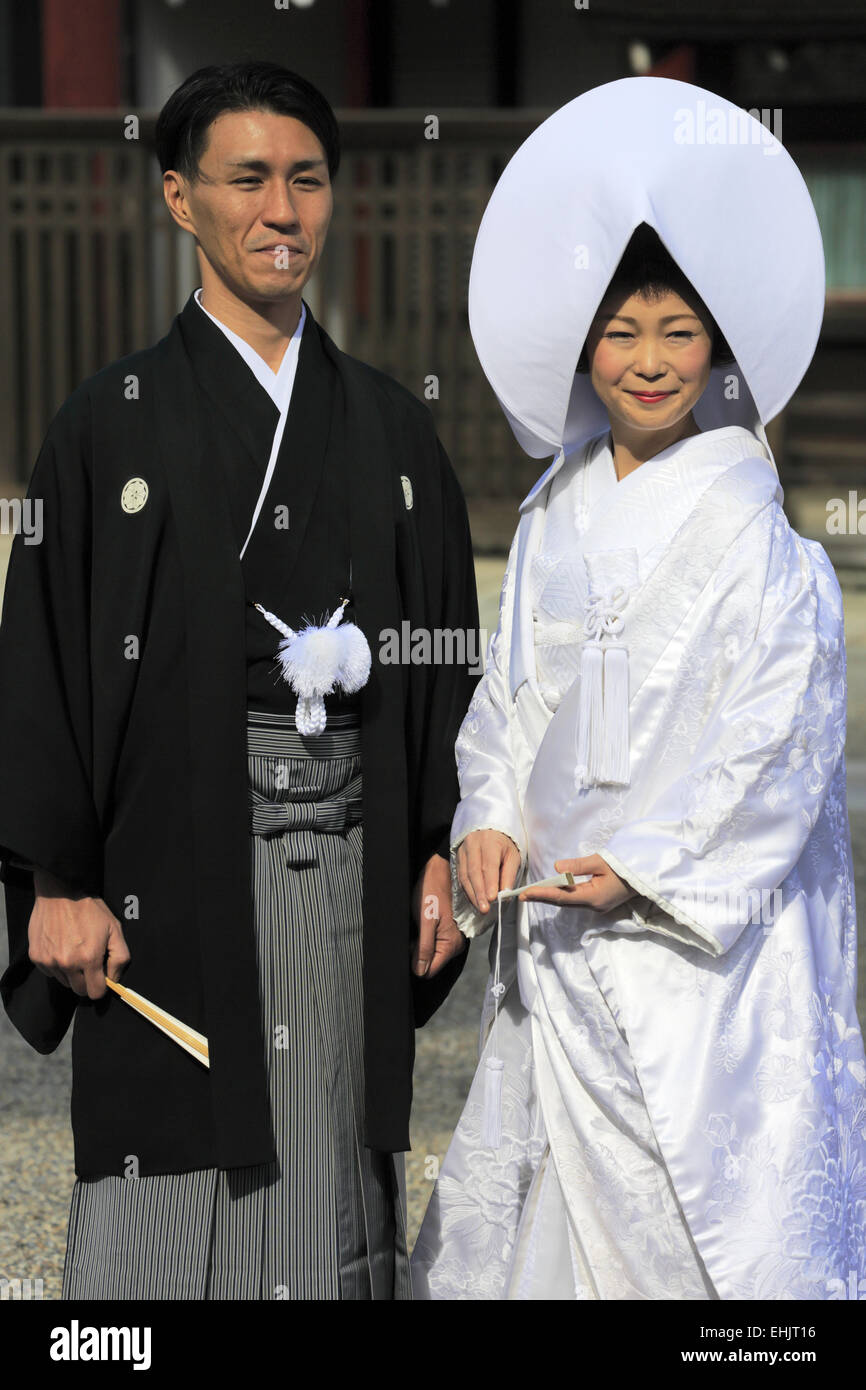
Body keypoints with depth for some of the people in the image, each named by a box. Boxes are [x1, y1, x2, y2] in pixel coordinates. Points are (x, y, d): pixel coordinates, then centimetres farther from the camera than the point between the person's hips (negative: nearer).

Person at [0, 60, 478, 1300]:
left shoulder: (390, 426, 11)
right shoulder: (113, 426, 0)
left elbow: (447, 654, 13)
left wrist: (441, 856, 7)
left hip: (350, 860, 3)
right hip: (177, 859, -3)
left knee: (332, 1162, 6)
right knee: (168, 1183, -2)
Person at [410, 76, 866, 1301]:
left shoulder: (748, 524, -7)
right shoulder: (555, 515, 10)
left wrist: (647, 865, -16)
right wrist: (490, 823, -2)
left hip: (704, 924, -6)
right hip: (557, 917, 6)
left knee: (713, 1212, -4)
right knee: (539, 1190, 10)